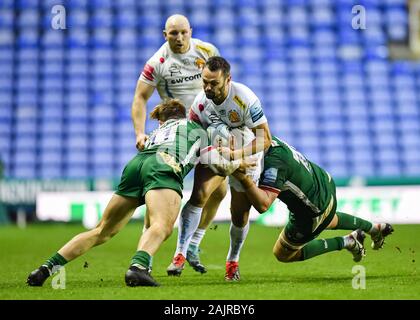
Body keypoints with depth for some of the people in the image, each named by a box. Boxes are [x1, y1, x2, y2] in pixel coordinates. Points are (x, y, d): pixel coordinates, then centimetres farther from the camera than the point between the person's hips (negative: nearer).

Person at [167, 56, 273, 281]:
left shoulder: (246, 100, -33)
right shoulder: (201, 101, -19)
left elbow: (265, 139, -30)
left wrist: (236, 154, -41)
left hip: (245, 155, -2)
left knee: (240, 215, 3)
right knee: (199, 195, -21)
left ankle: (233, 260, 30)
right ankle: (180, 254, -18)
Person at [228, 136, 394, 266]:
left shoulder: (273, 163, -38)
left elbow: (263, 205, -46)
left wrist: (244, 179, -57)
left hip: (316, 211, -8)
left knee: (283, 254, 14)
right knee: (329, 221, 43)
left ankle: (347, 242, 11)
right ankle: (375, 228, 56)